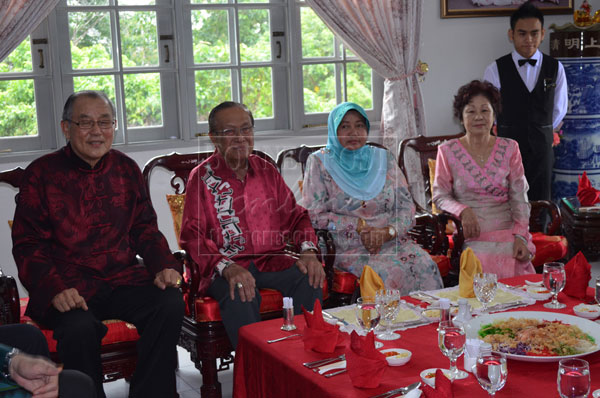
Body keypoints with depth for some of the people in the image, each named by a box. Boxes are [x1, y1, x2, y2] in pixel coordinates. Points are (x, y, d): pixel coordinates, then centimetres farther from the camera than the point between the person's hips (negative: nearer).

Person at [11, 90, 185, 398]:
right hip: (69, 288, -3)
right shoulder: (41, 174, 0)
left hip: (123, 279, 4)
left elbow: (145, 228, 16)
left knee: (170, 303, -23)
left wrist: (164, 265, -3)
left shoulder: (126, 169, 12)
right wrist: (54, 289, -19)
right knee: (78, 328, -34)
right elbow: (28, 244, -3)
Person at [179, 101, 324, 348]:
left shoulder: (266, 170, 14)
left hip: (270, 262, 4)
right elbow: (193, 235, -9)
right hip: (225, 268, -4)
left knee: (311, 277, -22)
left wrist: (308, 250, -7)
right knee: (239, 295, -35)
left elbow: (295, 215, 15)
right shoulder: (202, 177, 0)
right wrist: (227, 268, -27)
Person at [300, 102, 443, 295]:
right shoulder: (320, 162, 4)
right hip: (348, 248, -3)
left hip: (391, 240, 4)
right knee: (391, 272, -32)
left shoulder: (383, 158, 14)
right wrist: (359, 226, -11)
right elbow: (314, 215, -3)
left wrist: (387, 231, -11)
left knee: (425, 266, -25)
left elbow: (407, 206, 9)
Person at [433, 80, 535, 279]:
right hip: (469, 234, -1)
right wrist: (463, 211, -15)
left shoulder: (509, 148, 12)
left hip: (506, 231, 2)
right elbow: (440, 196, 6)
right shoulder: (448, 151, 7)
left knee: (517, 267, -26)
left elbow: (519, 198, 6)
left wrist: (520, 236, -8)